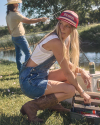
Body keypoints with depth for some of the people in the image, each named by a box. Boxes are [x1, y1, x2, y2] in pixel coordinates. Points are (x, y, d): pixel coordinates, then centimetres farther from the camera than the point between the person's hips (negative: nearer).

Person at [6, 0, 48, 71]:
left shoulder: (8, 15, 7)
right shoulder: (15, 14, -21)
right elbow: (28, 21, -26)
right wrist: (40, 19, -21)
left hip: (14, 37, 9)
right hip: (20, 37, -9)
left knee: (18, 54, 14)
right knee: (28, 53, -4)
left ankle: (20, 70, 20)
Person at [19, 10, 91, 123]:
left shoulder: (66, 39, 5)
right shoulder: (55, 42, -24)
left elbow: (67, 64, 14)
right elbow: (66, 72, -20)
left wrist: (81, 71, -5)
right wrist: (82, 92, -9)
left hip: (41, 75, 9)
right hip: (29, 81, -9)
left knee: (73, 72, 5)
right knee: (70, 90, -19)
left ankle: (53, 103, 10)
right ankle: (31, 106, -11)